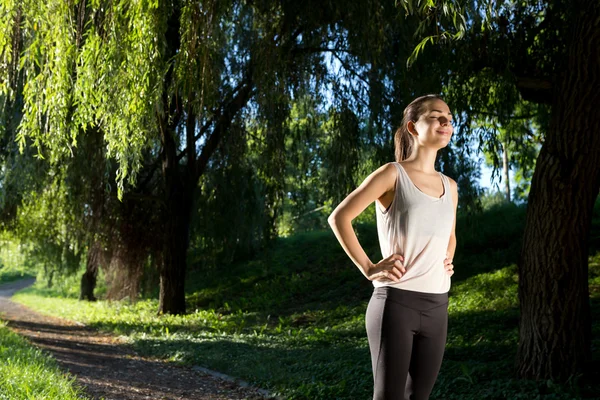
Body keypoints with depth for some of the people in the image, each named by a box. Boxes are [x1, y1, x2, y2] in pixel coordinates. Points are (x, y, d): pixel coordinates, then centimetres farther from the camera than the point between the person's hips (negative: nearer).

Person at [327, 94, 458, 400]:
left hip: (437, 307, 6)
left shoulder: (450, 187, 13)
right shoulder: (393, 174, -6)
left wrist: (448, 262, 11)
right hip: (396, 302, -6)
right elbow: (339, 217, -8)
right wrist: (368, 269, -11)